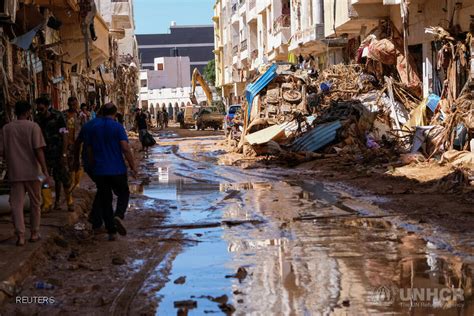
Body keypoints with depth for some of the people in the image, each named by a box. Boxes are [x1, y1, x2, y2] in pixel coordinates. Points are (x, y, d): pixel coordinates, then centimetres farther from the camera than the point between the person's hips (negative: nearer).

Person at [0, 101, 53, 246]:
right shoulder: (33, 127, -6)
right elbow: (38, 150, -13)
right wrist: (45, 171, -12)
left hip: (15, 173, 2)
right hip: (32, 172, -2)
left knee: (16, 204, 4)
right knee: (35, 204, 13)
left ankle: (20, 235, -5)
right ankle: (34, 233, 19)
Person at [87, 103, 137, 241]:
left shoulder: (93, 128, 7)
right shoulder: (117, 127, -7)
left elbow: (89, 151, 12)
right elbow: (125, 148, -15)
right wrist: (133, 166, -8)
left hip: (100, 171, 3)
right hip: (117, 170, -3)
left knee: (105, 200, 9)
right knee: (123, 193, 15)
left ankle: (111, 231, 7)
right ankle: (118, 216, -13)